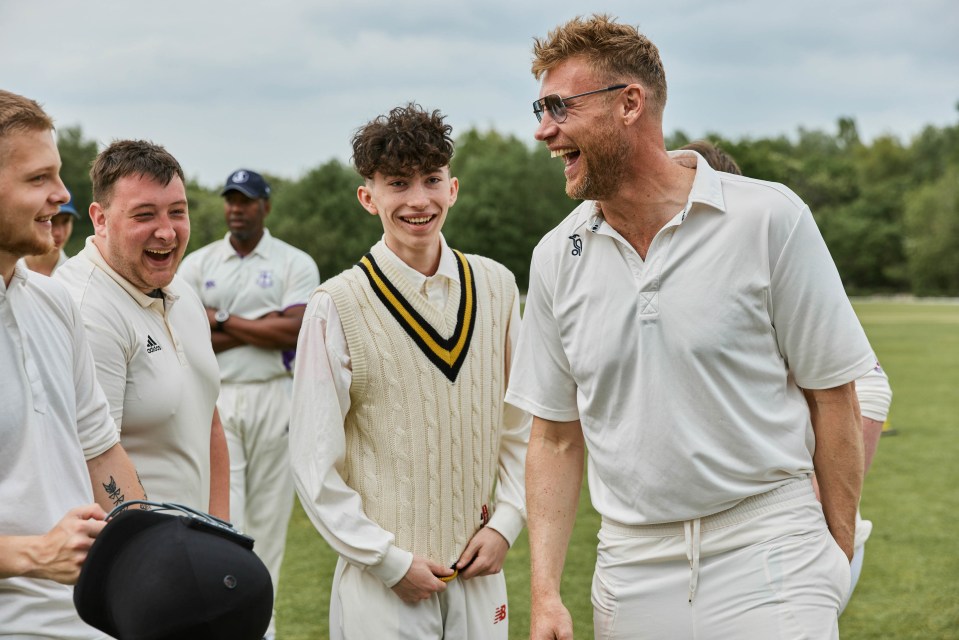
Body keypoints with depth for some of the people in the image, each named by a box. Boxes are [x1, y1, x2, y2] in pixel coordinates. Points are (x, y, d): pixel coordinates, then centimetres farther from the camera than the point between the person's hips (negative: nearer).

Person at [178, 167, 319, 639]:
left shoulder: (296, 264, 5)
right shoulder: (197, 264, 9)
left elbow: (294, 332, -10)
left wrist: (223, 322, -6)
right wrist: (263, 327, -7)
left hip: (274, 400, 0)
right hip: (215, 400, 0)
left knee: (269, 513, 4)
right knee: (223, 512, -9)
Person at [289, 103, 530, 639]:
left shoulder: (495, 287, 5)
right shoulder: (337, 307, -8)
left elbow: (522, 425, 11)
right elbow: (314, 465, -7)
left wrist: (506, 523, 1)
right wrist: (391, 561, -9)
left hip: (480, 574, 4)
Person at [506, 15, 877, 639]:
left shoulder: (770, 219, -7)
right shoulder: (557, 258, 4)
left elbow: (833, 398, -3)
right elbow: (556, 437, 8)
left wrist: (837, 561, -4)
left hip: (767, 560, -3)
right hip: (631, 571, 4)